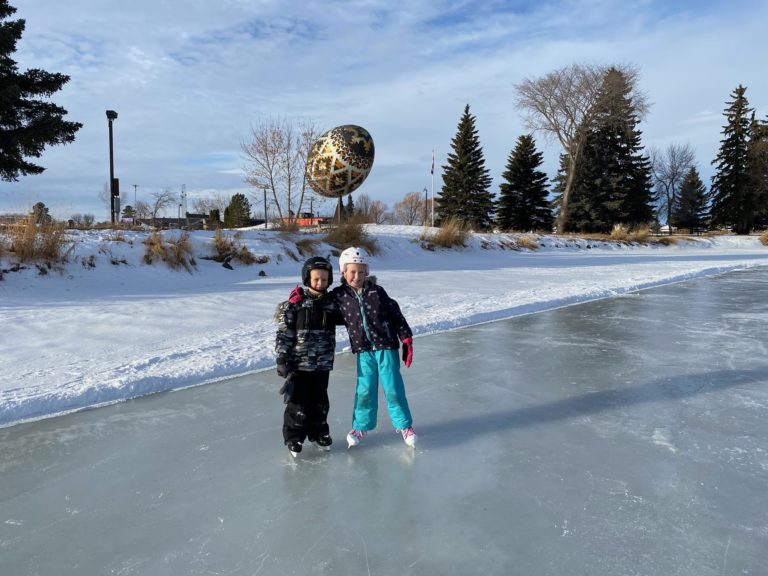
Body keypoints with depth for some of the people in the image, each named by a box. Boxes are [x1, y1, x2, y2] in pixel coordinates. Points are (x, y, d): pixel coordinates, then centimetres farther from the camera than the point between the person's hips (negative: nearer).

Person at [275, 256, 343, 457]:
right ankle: (294, 437, 20)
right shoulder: (295, 303, -8)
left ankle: (318, 433, 33)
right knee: (298, 403, 3)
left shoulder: (332, 303, 4)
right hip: (298, 364, -4)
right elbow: (284, 333, -7)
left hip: (322, 364, 4)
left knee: (320, 402, 14)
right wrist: (282, 359, -11)